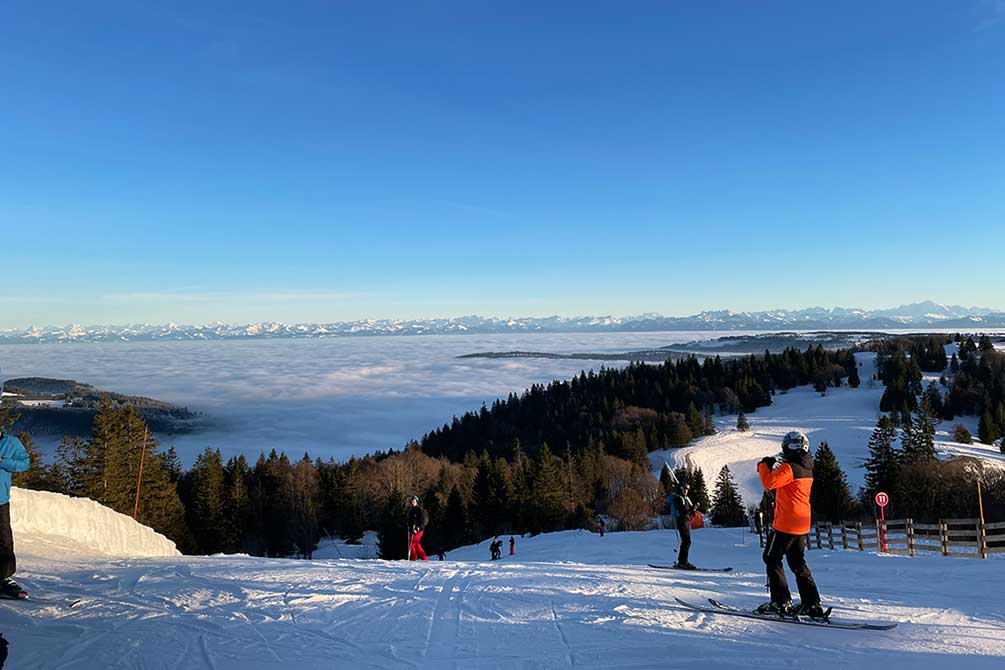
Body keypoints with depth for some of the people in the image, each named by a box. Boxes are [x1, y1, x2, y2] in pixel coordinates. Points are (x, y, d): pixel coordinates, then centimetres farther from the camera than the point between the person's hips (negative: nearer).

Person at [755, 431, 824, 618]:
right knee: (798, 563, 16)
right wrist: (772, 468, 13)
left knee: (772, 559, 2)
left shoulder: (789, 468, -17)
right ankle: (812, 603, 14)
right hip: (802, 524, 9)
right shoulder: (807, 469, 12)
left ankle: (781, 602, -1)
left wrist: (764, 466, -7)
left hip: (786, 522, -9)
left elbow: (769, 483, -23)